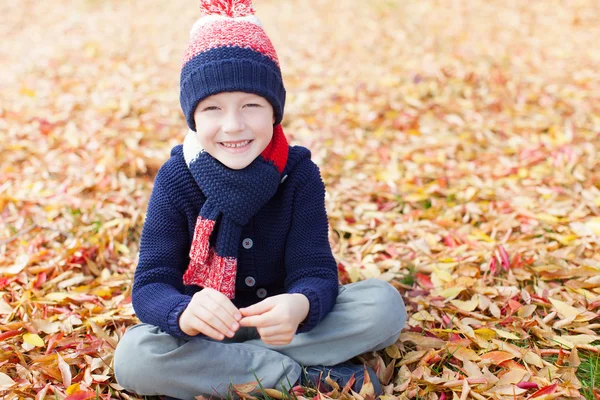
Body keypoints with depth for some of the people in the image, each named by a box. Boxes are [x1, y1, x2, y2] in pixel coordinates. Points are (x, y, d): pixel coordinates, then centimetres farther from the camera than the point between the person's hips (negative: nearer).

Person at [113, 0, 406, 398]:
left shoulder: (299, 174, -13)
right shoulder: (175, 180, -15)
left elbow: (315, 272, -18)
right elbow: (151, 284, -19)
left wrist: (299, 306, -45)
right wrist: (185, 313, -45)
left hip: (278, 322, 1)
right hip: (204, 330, -1)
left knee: (385, 303, -21)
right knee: (133, 356, -31)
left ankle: (210, 368, -21)